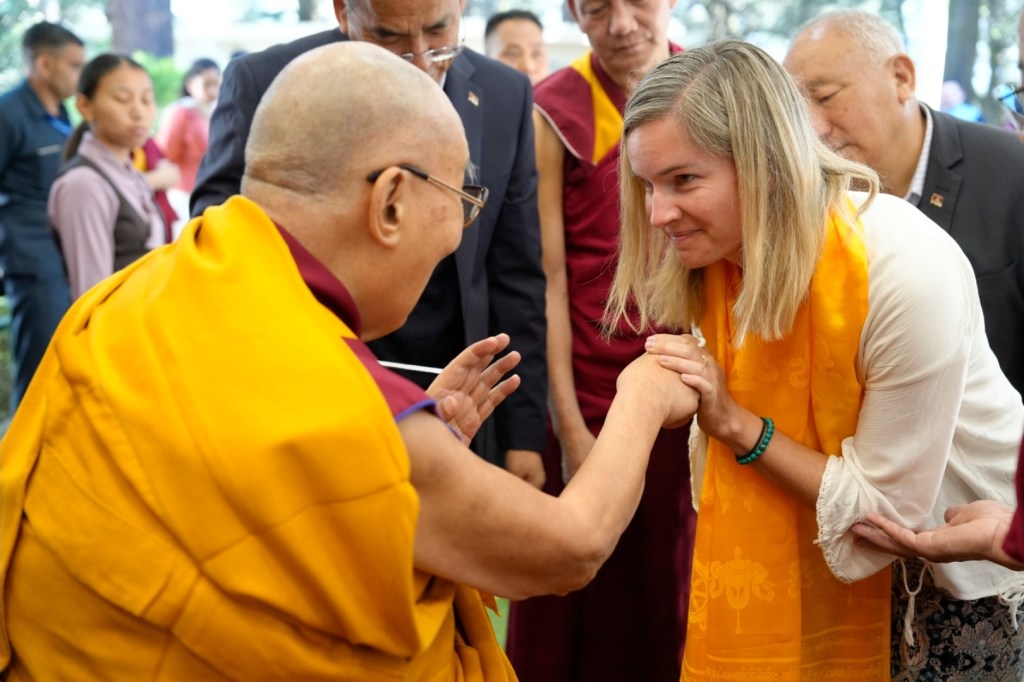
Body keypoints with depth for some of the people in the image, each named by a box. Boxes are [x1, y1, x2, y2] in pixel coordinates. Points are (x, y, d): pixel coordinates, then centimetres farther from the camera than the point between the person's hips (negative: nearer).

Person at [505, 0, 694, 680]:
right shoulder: (555, 113, -8)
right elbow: (546, 281, -7)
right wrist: (571, 430, -8)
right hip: (589, 399, -3)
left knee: (671, 586, 13)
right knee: (582, 604, 8)